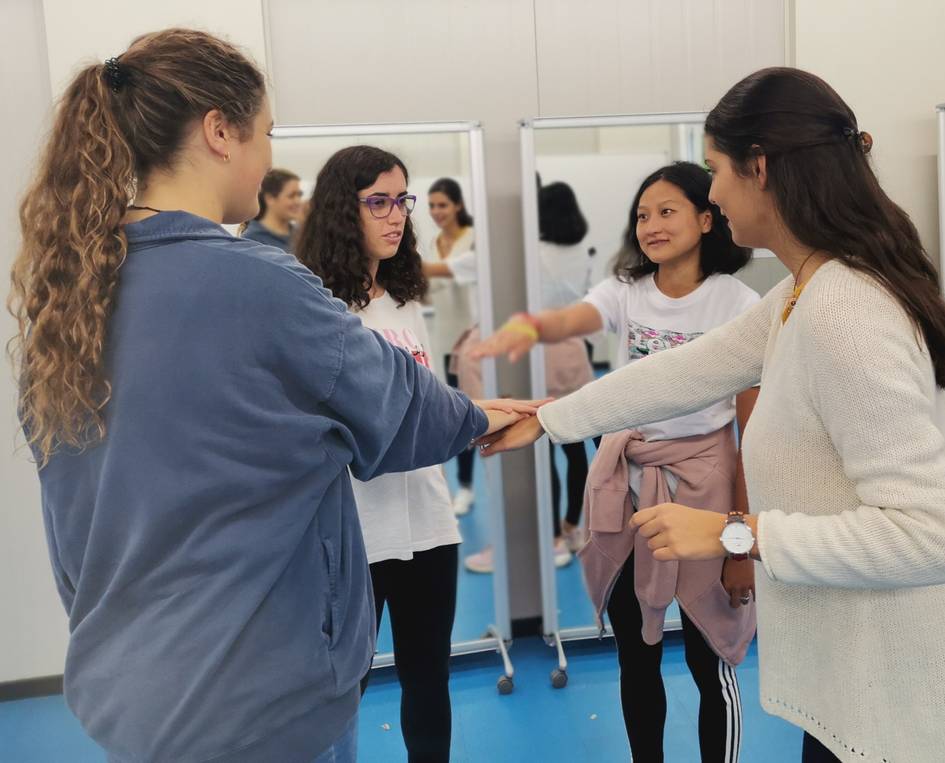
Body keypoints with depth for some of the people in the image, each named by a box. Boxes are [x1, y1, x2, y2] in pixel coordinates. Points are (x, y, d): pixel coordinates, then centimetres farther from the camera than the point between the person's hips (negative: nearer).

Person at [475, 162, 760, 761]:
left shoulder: (739, 305, -8)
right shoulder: (626, 292, 1)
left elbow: (754, 430, -8)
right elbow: (567, 322, -22)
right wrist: (528, 325, -46)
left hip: (701, 482, -3)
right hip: (623, 482, 4)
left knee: (710, 665, 9)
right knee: (635, 660, 16)